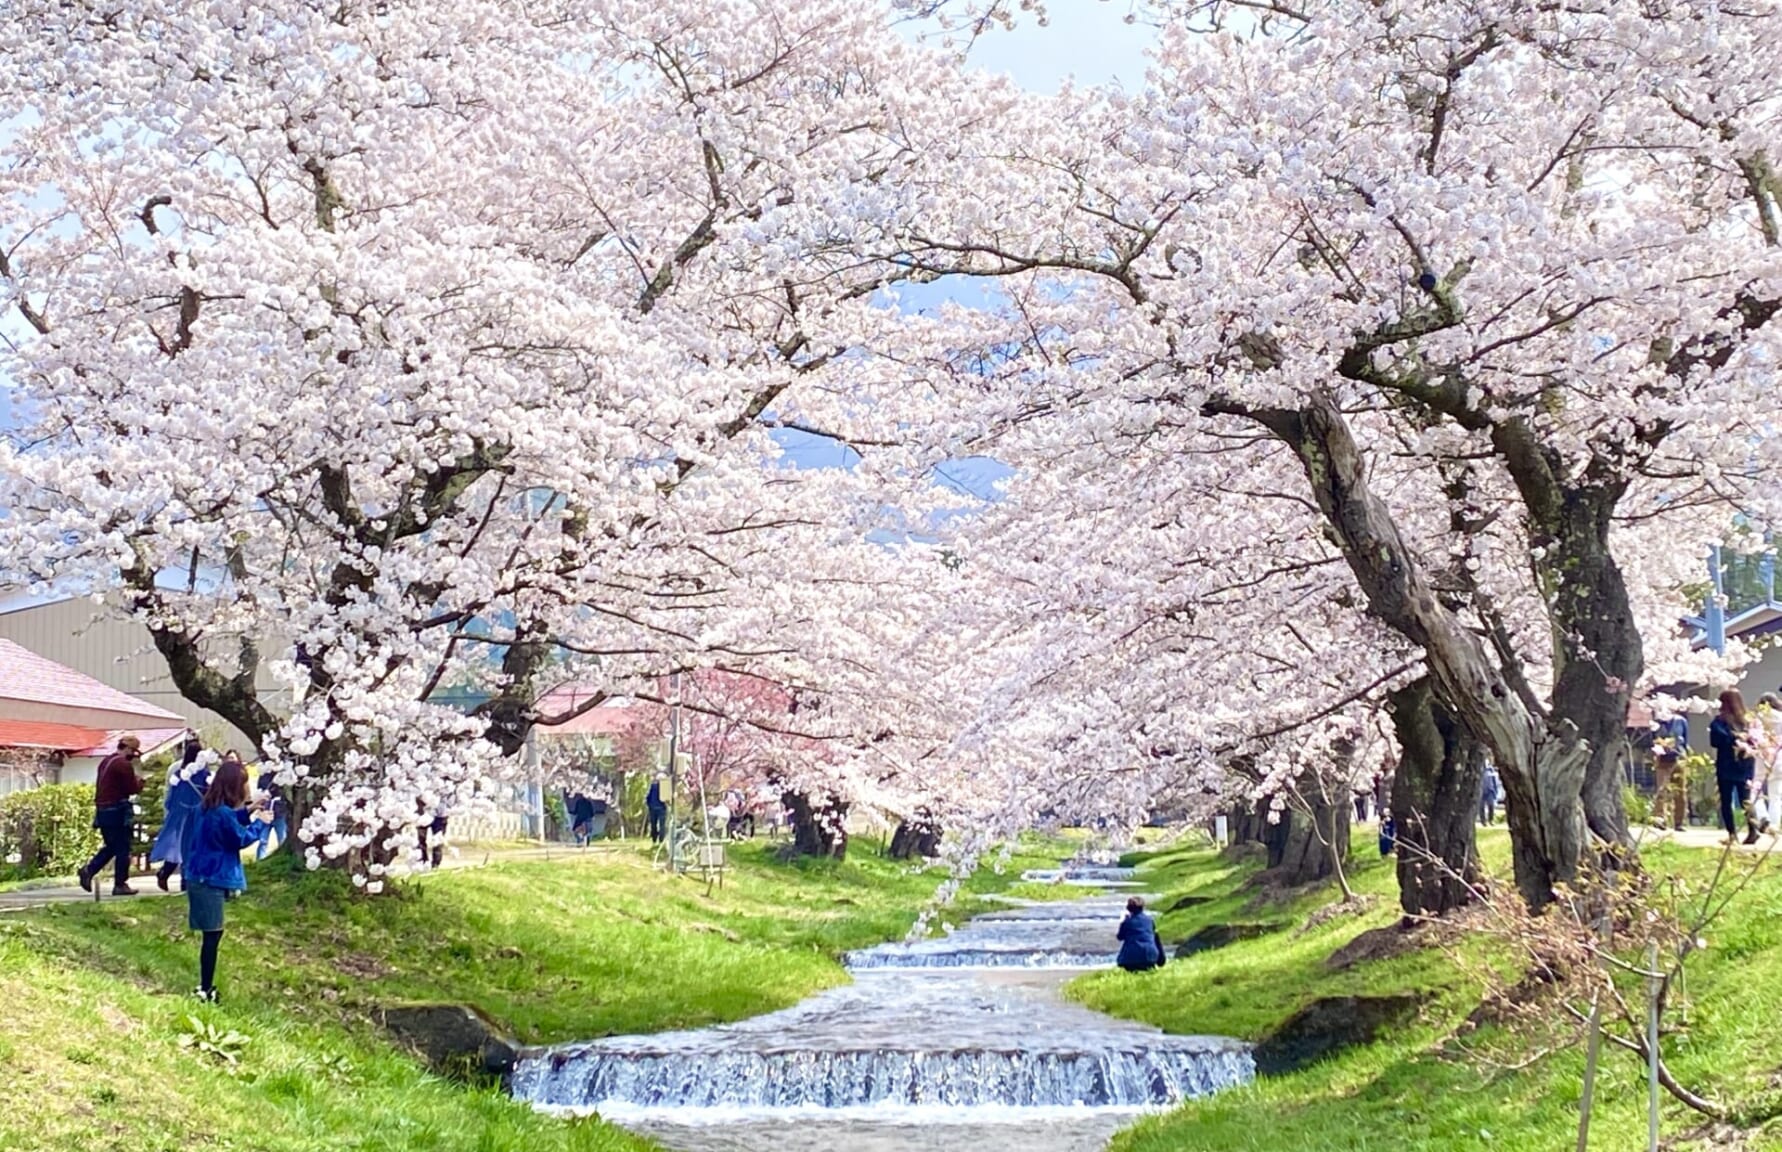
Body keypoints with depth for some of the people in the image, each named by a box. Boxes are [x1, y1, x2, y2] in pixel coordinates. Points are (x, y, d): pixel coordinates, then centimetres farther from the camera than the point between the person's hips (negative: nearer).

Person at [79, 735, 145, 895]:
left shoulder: (105, 762, 15)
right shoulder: (124, 765, -14)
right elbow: (133, 789, -15)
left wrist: (133, 781, 14)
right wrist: (139, 781, 6)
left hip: (102, 810, 9)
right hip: (118, 812, -9)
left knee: (111, 847, 19)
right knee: (122, 849, -1)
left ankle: (88, 870, 4)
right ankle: (120, 885, 1)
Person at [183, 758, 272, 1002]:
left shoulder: (209, 807, 7)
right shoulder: (222, 812, -22)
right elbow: (242, 838, -10)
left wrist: (247, 813, 14)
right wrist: (260, 823, 3)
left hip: (203, 878, 10)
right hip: (210, 880, -10)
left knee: (211, 935, 15)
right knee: (212, 935, -3)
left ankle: (206, 987, 21)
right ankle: (205, 991, 2)